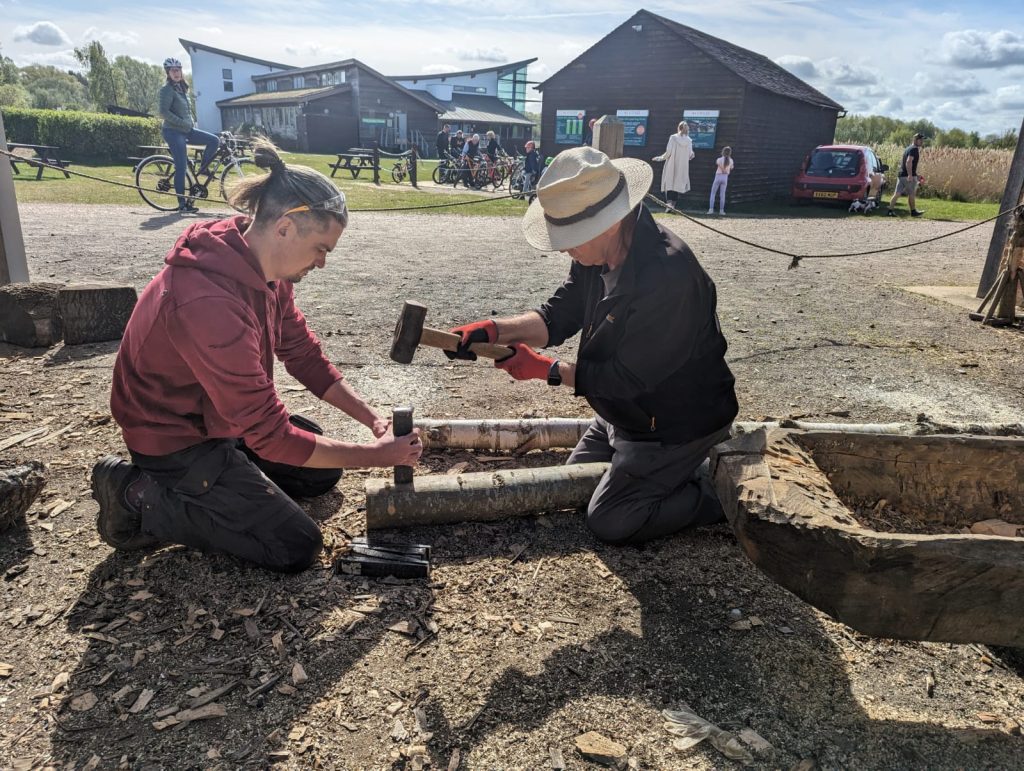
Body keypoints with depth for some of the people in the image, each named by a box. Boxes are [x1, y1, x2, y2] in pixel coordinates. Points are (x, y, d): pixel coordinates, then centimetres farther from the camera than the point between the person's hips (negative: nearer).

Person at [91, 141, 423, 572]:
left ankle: (198, 489, 12)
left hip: (220, 418, 9)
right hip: (177, 442, -9)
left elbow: (303, 355, 1)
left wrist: (372, 419, -7)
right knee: (296, 548, -8)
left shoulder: (263, 265, -7)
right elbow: (271, 435, -32)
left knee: (324, 471, 14)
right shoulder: (209, 304, -36)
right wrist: (375, 456, -24)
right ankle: (140, 498, -1)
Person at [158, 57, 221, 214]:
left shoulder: (182, 88, 15)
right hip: (173, 131, -8)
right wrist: (183, 123, -20)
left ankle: (202, 170, 10)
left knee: (214, 141, -4)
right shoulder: (167, 89, -10)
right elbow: (164, 112, -19)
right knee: (181, 167, -10)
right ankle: (182, 204, -5)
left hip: (186, 130, 8)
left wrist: (192, 122, 10)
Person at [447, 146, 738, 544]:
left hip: (676, 424, -9)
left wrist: (546, 369, -22)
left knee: (608, 521, -1)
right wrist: (494, 329, -23)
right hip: (628, 412, 9)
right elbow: (558, 316, -5)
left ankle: (720, 492, 12)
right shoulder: (599, 252, -9)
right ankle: (683, 469, 29)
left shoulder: (668, 277, -36)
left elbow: (628, 378, -29)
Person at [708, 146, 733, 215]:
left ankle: (711, 209, -3)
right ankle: (721, 210, 5)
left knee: (713, 193, 7)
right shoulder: (730, 160, 1)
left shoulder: (719, 159, -10)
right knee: (722, 194, 8)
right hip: (725, 178, 3)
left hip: (718, 177, -3)